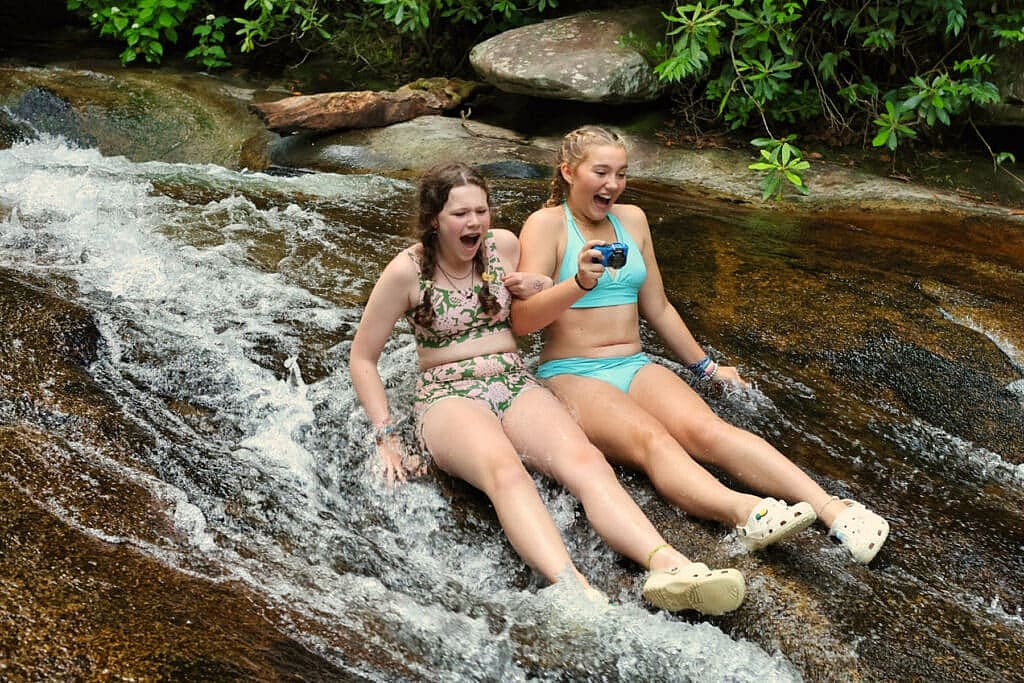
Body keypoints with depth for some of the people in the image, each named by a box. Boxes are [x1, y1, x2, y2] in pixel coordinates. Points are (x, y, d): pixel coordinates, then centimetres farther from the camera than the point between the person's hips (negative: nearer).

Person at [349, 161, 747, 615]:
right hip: (448, 397, -4)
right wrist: (386, 437, -6)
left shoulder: (504, 245, 7)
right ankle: (574, 587, -64)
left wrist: (538, 287, 1)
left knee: (584, 459, -30)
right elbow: (362, 358, 2)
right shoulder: (408, 271, -4)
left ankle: (667, 565, -53)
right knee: (505, 470, -39)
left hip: (515, 384, 4)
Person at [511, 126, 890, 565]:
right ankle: (743, 512, -62)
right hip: (569, 376, -5)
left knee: (706, 429, -26)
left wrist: (706, 367, 29)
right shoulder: (547, 224, -1)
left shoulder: (632, 219, 16)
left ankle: (832, 510, -43)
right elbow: (522, 319, -13)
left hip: (634, 367, 5)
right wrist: (580, 283, -29)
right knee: (650, 438, -35)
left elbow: (657, 308, 26)